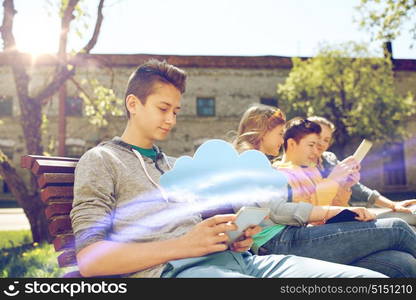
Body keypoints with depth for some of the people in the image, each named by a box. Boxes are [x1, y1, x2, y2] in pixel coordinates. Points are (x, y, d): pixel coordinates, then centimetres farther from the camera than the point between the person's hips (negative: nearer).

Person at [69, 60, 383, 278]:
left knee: (372, 277, -12)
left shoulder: (178, 166, 30)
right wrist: (182, 246, -16)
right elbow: (89, 259, -5)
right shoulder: (101, 160, 8)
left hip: (232, 258, 7)